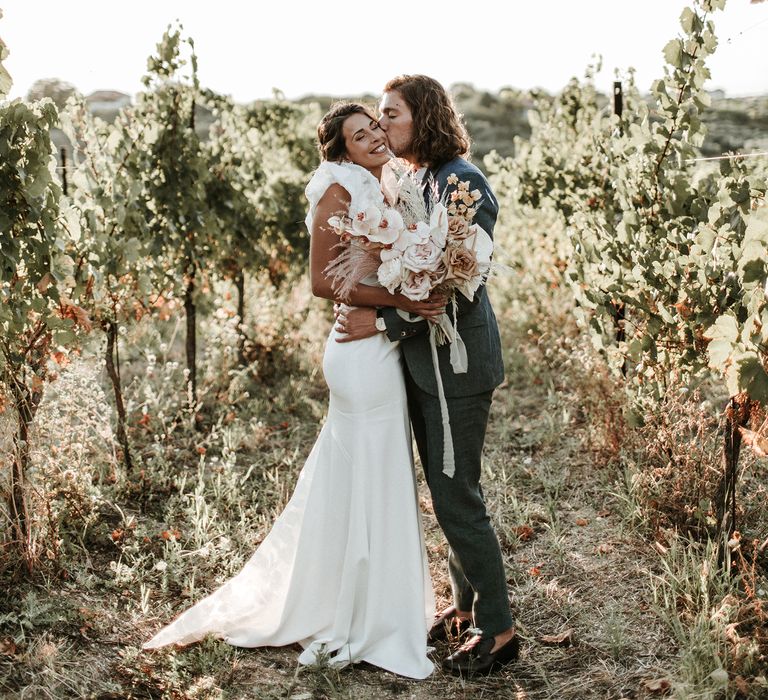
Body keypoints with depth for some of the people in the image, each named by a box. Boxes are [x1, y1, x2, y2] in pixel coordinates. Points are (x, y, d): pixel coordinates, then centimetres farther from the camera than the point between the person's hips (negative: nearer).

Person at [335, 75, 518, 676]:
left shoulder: (462, 183, -16)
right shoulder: (418, 180, 11)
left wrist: (384, 322, -20)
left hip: (456, 359, -9)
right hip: (422, 358, 9)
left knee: (457, 497, -2)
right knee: (447, 491, 17)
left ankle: (497, 630, 12)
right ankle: (466, 606, 32)